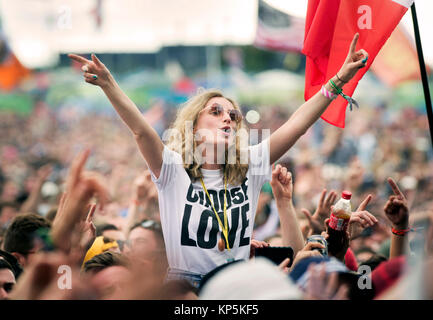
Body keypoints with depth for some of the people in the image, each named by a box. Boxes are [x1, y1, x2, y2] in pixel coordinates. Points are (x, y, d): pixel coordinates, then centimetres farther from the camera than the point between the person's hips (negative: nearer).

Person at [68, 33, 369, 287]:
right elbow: (141, 129, -16)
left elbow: (296, 126, 2)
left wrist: (338, 80, -3)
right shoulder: (175, 171, -1)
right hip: (184, 283, -3)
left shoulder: (249, 168, 7)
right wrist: (107, 83, -31)